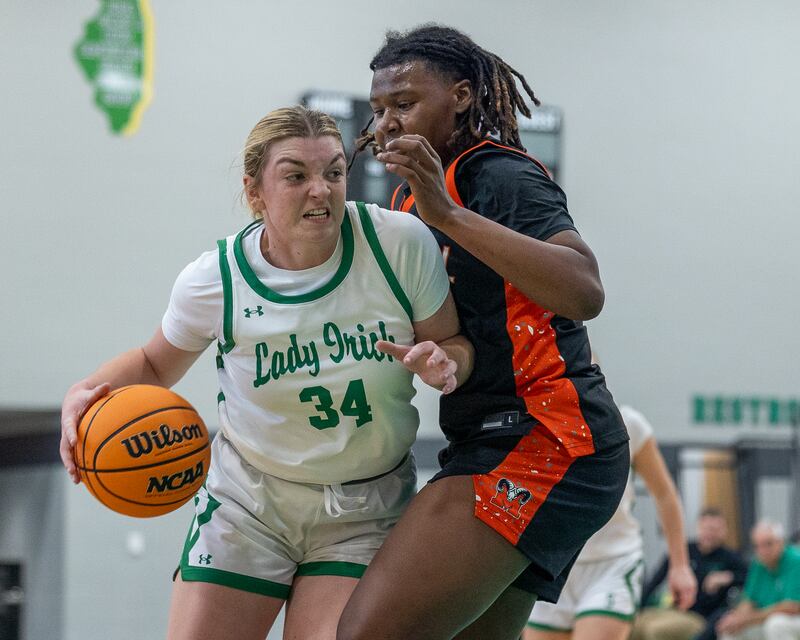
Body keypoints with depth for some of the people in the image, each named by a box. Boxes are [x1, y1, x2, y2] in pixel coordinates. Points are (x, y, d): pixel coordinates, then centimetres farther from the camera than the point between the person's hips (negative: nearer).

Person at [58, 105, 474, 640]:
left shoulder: (400, 242, -15)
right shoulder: (214, 281, -12)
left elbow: (455, 344, -2)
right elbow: (154, 364, 7)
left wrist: (445, 364, -26)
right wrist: (86, 393, -12)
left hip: (365, 514, 0)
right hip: (249, 504, 1)